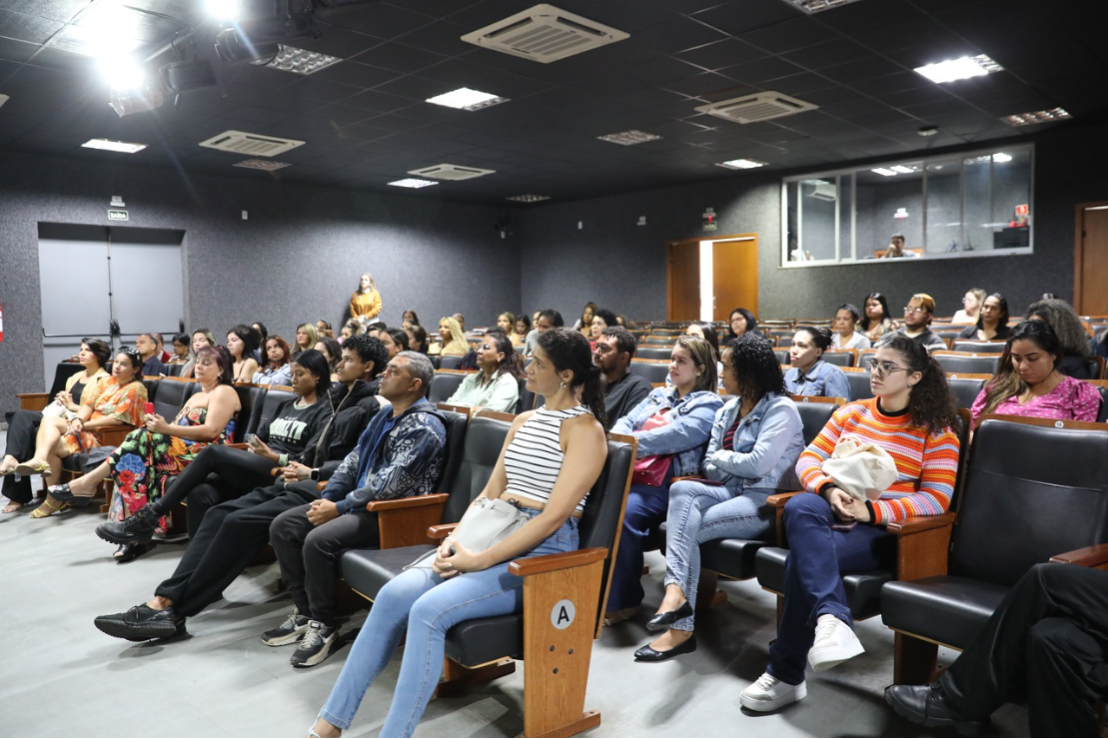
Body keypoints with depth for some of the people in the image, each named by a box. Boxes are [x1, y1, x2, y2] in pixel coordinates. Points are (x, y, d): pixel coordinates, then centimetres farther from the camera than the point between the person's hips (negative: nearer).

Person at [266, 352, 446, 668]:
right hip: (360, 502, 10)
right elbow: (353, 461, 13)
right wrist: (327, 497, -2)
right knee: (283, 526, 1)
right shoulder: (384, 416, 14)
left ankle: (323, 625, -7)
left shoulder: (424, 426, -16)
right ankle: (305, 612, 10)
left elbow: (390, 484, -23)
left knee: (319, 540, -29)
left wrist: (339, 508, -18)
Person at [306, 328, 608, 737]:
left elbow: (554, 516, -17)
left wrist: (481, 561, -20)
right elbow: (490, 492, 15)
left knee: (429, 610, -28)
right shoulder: (524, 421, 16)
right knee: (394, 594, -14)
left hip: (543, 552, -7)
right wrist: (457, 538, -4)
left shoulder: (585, 429, -9)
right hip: (493, 535, 7)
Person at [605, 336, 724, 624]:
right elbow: (627, 422, 15)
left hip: (664, 483, -6)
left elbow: (677, 435, -13)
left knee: (625, 512, -33)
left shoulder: (708, 404, 4)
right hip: (629, 473, 6)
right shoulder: (658, 395, 26)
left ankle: (622, 599, -15)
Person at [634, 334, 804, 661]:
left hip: (767, 500, -7)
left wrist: (721, 457, -2)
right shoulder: (727, 410, 16)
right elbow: (709, 466, 12)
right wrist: (736, 465, -8)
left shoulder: (781, 409, -7)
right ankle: (677, 591, -39)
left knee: (686, 527, -24)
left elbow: (758, 463, -19)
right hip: (734, 491, 7)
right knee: (682, 489, -25)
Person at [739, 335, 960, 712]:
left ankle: (785, 673, -21)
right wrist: (829, 490, -13)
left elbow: (937, 499, -6)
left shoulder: (935, 430, 2)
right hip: (834, 512, 4)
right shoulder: (851, 412, 15)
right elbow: (809, 459, 10)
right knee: (800, 506, -34)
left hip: (884, 529, -4)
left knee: (803, 556, -31)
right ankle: (830, 617, -49)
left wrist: (871, 510, -19)